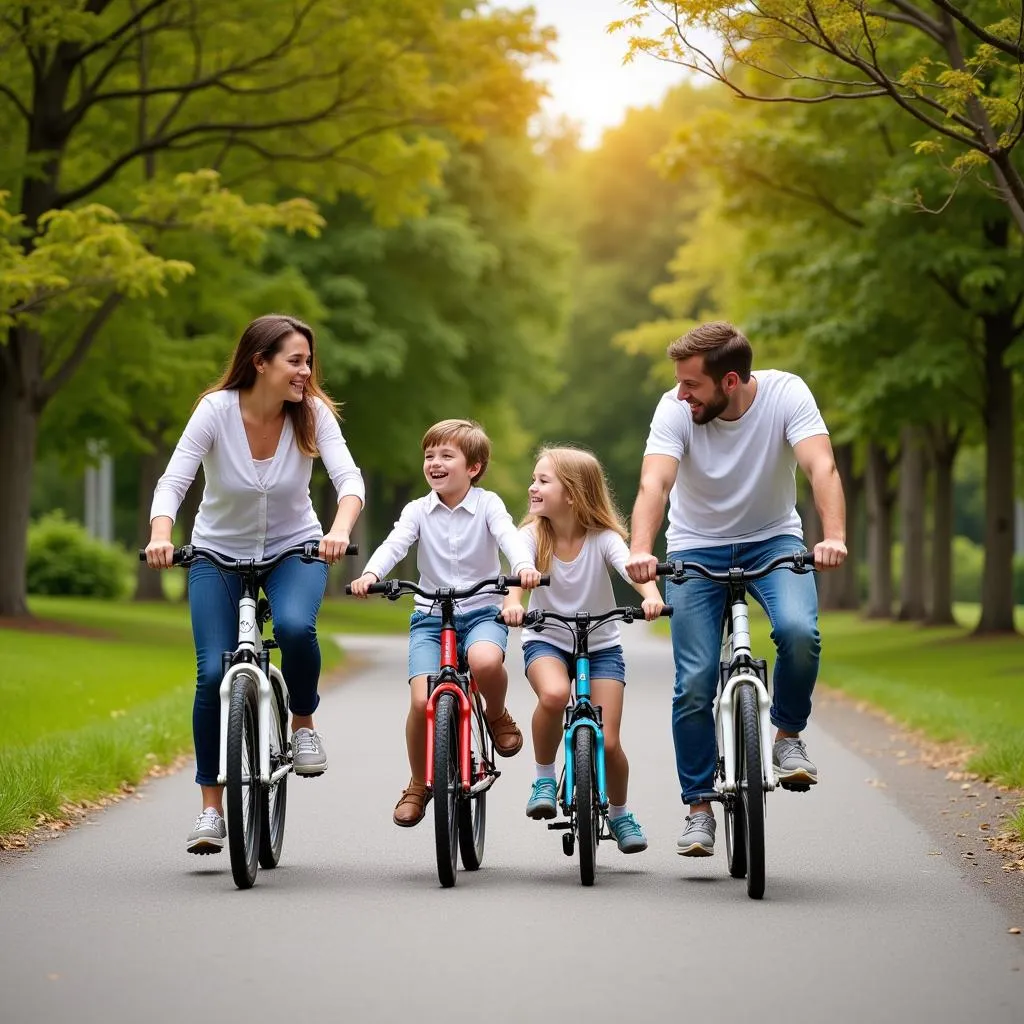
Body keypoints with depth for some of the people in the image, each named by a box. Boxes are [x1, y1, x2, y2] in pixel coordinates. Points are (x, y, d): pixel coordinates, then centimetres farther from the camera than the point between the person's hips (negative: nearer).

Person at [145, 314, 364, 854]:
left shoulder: (313, 413, -15)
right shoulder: (216, 410, -18)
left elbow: (348, 477, -26)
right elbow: (172, 481, -25)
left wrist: (339, 529, -47)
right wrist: (160, 535, -45)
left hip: (294, 549, 0)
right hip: (219, 552, 0)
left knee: (295, 626, -32)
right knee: (213, 672, -13)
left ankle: (303, 723, -1)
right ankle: (211, 809, 2)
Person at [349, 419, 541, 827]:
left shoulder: (487, 504, -1)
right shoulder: (418, 510, 3)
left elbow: (508, 535, -18)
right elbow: (393, 545, -11)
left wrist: (524, 566, -41)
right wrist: (370, 573, -33)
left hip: (482, 611, -2)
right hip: (430, 616, 2)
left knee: (485, 661, -37)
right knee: (422, 701, -17)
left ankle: (497, 715, -2)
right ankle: (418, 785, 7)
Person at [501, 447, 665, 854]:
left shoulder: (602, 538, -14)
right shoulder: (533, 535, -11)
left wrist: (651, 595, -53)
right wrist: (512, 602, -51)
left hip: (601, 646, 0)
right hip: (547, 640, 0)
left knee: (606, 742, -8)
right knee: (553, 694, -35)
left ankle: (619, 812, 22)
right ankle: (544, 777, -11)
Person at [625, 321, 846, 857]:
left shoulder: (785, 393, -21)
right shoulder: (674, 409, -20)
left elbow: (821, 467, -32)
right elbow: (654, 483, -32)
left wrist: (834, 537, -50)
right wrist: (640, 551, -51)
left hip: (773, 538, 0)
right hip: (697, 548, 0)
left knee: (799, 631, -29)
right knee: (695, 683, -8)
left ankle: (788, 736, -3)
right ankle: (699, 807, 9)